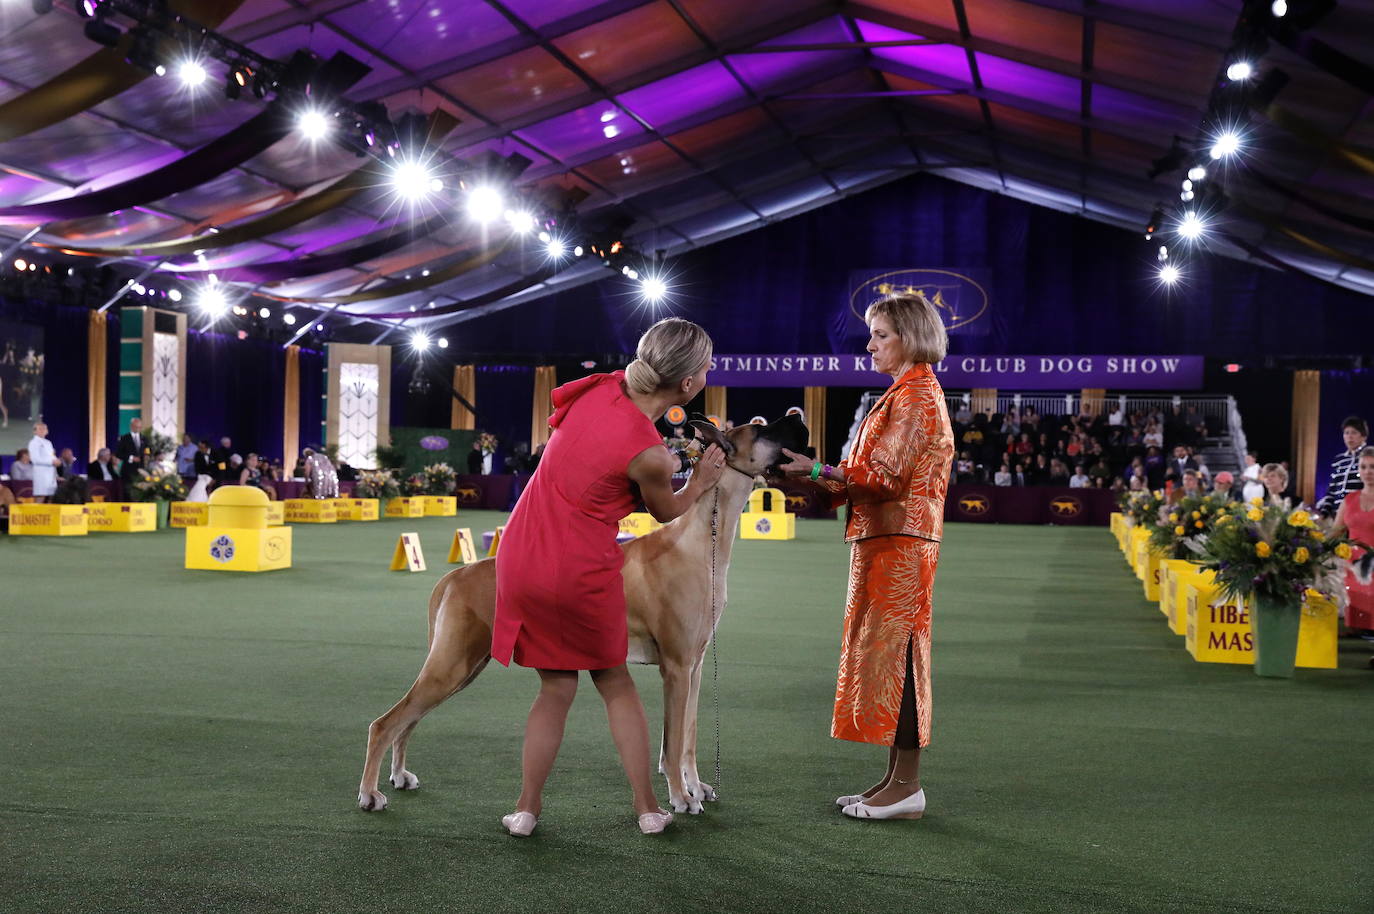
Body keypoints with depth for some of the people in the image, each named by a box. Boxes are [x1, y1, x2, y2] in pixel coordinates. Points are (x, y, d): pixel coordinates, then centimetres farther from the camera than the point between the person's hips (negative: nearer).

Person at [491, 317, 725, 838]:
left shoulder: (602, 387, -4)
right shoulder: (650, 455, -20)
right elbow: (667, 511, 2)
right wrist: (702, 481, 21)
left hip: (523, 555, 5)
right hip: (581, 574, -5)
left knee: (557, 686, 18)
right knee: (615, 682, 16)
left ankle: (527, 808, 20)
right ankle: (647, 808, 23)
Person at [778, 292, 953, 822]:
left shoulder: (917, 395, -10)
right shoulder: (906, 392, 21)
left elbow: (887, 475, -19)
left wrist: (816, 469, -18)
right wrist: (823, 482, 8)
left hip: (899, 544, -10)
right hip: (883, 540, 10)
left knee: (893, 656, -7)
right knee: (885, 656, 10)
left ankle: (906, 788, -2)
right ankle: (897, 779, 16)